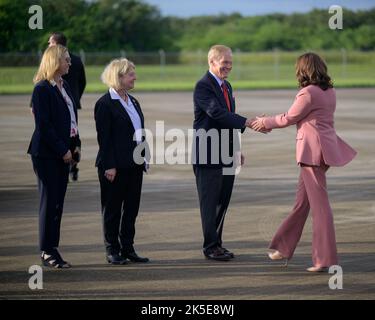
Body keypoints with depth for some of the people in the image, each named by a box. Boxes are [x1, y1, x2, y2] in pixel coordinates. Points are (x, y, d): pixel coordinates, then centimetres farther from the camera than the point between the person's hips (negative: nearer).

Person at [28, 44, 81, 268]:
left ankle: (52, 248, 13)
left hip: (62, 152, 8)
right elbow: (43, 125, -15)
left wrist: (76, 145, 6)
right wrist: (62, 151, -15)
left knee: (58, 202, 8)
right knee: (50, 201, -3)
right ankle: (48, 252, 3)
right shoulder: (42, 89, -13)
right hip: (47, 154, -8)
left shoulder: (64, 86, 12)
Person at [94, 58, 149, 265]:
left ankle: (127, 248, 17)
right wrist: (109, 166, -18)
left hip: (134, 164, 8)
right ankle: (112, 250, 9)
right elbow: (104, 137, -14)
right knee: (112, 209, 2)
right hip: (115, 167, -8)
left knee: (131, 208, 10)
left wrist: (143, 159, 11)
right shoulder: (105, 104, -11)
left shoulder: (133, 101, 14)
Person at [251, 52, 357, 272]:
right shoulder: (329, 92, 12)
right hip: (325, 146, 9)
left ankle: (326, 259, -4)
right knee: (302, 201, 17)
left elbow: (289, 118, -6)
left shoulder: (309, 93, -16)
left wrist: (265, 122, 10)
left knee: (319, 204, -6)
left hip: (313, 150, -9)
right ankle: (284, 248, 27)